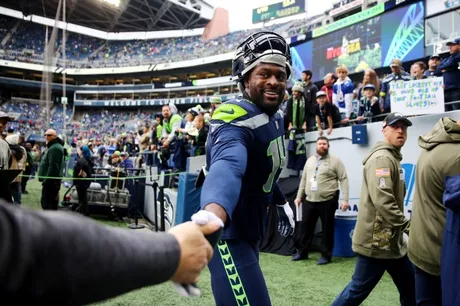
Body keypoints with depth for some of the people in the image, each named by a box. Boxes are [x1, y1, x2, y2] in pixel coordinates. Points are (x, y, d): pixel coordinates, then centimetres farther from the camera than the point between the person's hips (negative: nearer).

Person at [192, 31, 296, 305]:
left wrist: (282, 203, 26)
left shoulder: (275, 118, 5)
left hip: (250, 230, 10)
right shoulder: (236, 119, -25)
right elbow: (228, 164, -48)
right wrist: (212, 215, -66)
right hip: (230, 234, -9)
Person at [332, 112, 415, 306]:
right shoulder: (382, 158, -16)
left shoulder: (393, 158, 17)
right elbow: (382, 201, -27)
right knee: (358, 290, -1)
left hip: (391, 239, 11)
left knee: (410, 287, 18)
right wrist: (409, 226, -21)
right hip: (377, 239, -11)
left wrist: (405, 228, 14)